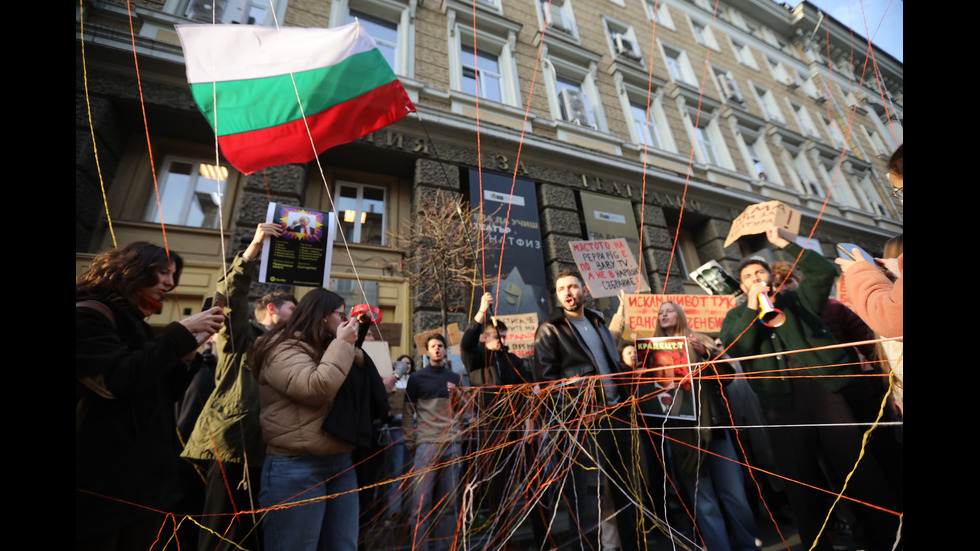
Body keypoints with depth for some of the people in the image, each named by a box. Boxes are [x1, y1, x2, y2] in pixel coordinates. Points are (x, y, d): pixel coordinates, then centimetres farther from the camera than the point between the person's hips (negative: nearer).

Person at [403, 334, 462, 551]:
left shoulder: (455, 378, 10)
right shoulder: (417, 378, 1)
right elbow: (408, 413, 2)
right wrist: (410, 444, -1)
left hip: (452, 445, 3)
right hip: (427, 444, -3)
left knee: (448, 501, 10)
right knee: (422, 501, 0)